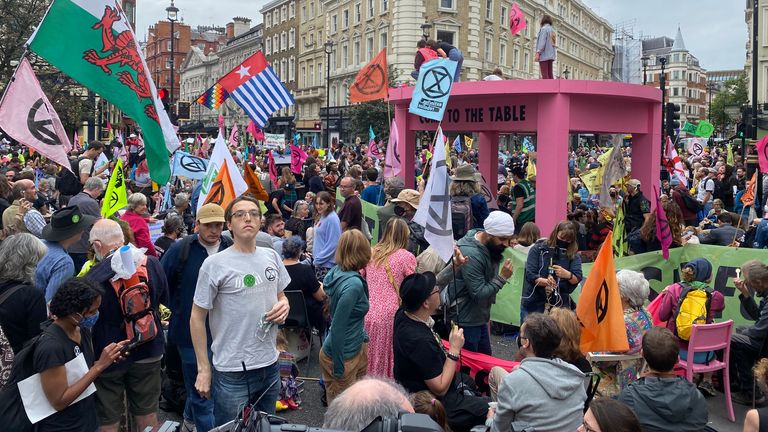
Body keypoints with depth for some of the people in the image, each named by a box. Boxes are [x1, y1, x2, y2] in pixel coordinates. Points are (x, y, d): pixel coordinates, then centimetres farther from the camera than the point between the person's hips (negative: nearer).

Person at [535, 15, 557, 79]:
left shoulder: (544, 29, -4)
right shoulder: (552, 30, 19)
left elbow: (542, 42, -15)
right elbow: (554, 45, 17)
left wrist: (537, 53, -20)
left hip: (544, 55, -8)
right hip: (550, 55, 8)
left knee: (545, 74, -13)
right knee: (549, 73, 4)